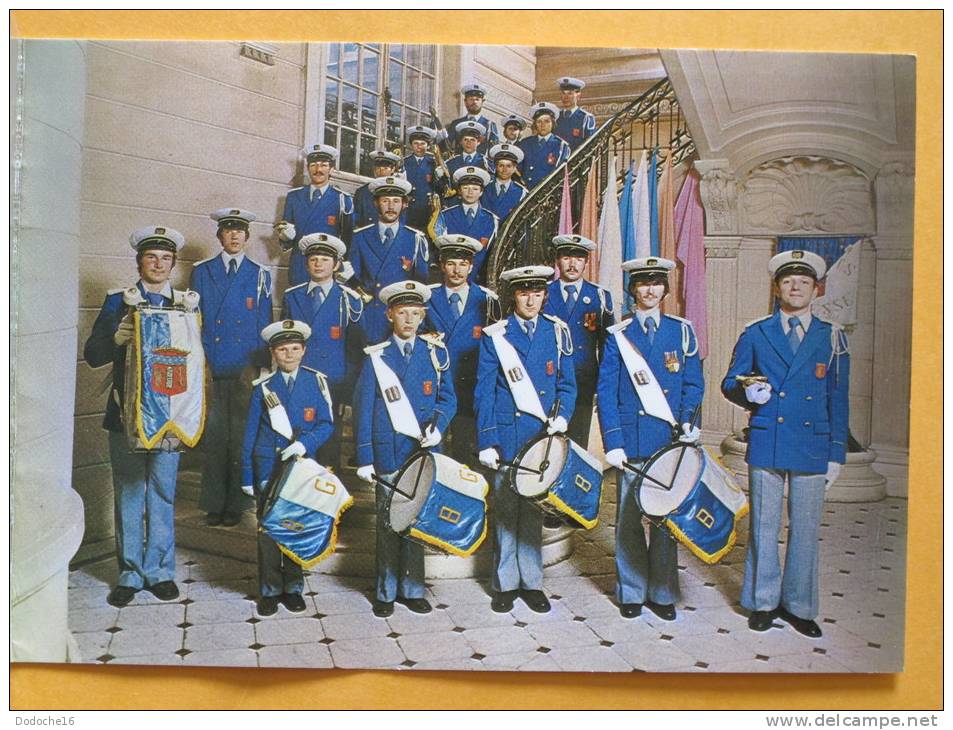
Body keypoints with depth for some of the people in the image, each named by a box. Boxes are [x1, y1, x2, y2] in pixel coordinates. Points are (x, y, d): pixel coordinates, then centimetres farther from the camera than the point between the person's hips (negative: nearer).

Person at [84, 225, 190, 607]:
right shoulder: (118, 300, 4)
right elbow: (92, 355, -1)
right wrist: (119, 338, -19)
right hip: (126, 412, -1)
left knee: (163, 492, 6)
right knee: (128, 493, 7)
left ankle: (159, 571, 19)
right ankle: (130, 573, 19)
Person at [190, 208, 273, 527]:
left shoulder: (260, 275, 9)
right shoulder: (201, 272, 10)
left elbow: (265, 323, 8)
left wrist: (263, 367, 2)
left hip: (246, 370, 0)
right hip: (211, 368, 1)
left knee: (241, 438, 2)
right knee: (213, 437, 2)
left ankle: (236, 504, 13)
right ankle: (214, 504, 13)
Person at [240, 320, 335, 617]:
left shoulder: (316, 381, 0)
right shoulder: (263, 386, 1)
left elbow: (326, 424, -1)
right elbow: (251, 432, 4)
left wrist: (304, 443, -19)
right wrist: (247, 476, 2)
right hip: (268, 467, 0)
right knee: (268, 529, 3)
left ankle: (293, 588, 22)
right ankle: (269, 591, 16)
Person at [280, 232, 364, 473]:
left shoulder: (348, 300, 1)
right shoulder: (291, 297, 10)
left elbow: (354, 351, 0)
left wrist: (348, 393, -5)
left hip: (333, 388, -2)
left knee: (329, 452, 2)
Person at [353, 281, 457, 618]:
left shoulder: (436, 353, 6)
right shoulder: (376, 357, 0)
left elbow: (448, 398, 8)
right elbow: (363, 410, 0)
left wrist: (438, 425, -13)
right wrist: (365, 458, -5)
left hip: (423, 451, 2)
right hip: (388, 454, -2)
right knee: (388, 523, 7)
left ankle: (412, 590, 23)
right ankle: (386, 593, 20)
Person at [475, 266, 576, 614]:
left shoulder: (557, 332, 7)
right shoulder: (495, 336, 0)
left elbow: (567, 385, 9)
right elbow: (484, 393, -1)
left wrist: (562, 417, -10)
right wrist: (486, 442, -7)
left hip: (542, 439, 2)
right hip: (507, 439, -2)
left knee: (534, 512, 11)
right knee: (505, 513, 6)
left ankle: (531, 582, 23)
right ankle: (505, 584, 19)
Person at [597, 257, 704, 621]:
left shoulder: (682, 331, 8)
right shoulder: (618, 335, 3)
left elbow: (694, 385, 9)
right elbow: (606, 392, -1)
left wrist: (688, 423, -8)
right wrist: (613, 442, -9)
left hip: (670, 440, 1)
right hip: (631, 440, -1)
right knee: (629, 517, 5)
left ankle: (662, 593, 21)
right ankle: (632, 592, 20)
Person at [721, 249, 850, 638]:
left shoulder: (832, 337, 8)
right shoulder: (755, 333, 6)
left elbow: (837, 400, 9)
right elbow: (730, 383, 9)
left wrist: (836, 454, 5)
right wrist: (748, 393, -15)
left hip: (813, 447, 1)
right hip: (765, 443, 0)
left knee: (805, 530, 7)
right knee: (763, 527, 6)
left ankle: (798, 605, 22)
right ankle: (763, 602, 22)